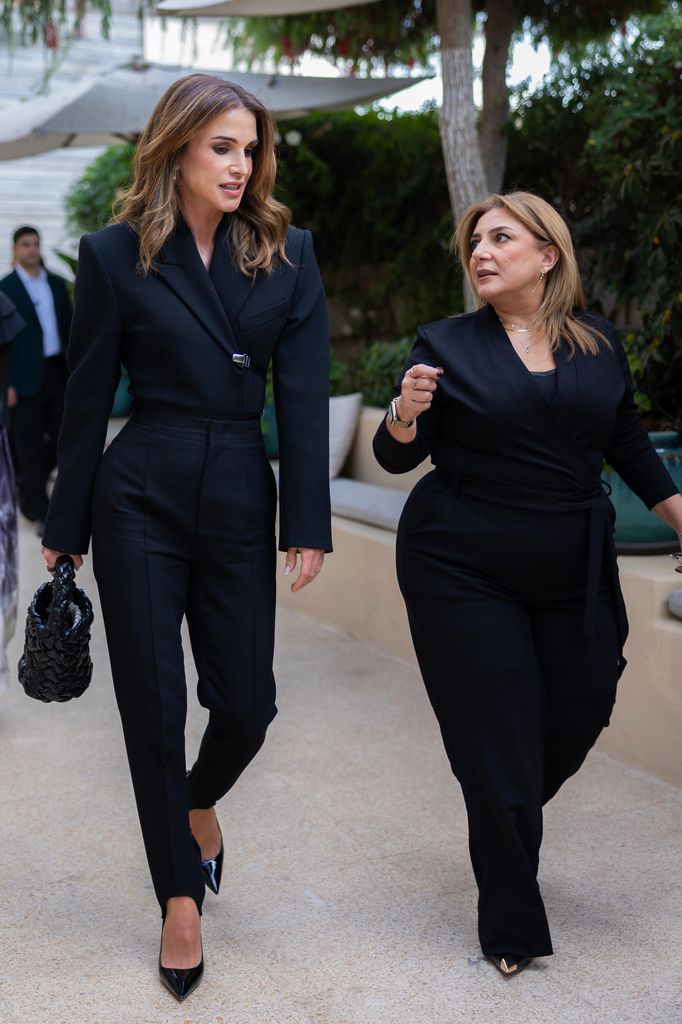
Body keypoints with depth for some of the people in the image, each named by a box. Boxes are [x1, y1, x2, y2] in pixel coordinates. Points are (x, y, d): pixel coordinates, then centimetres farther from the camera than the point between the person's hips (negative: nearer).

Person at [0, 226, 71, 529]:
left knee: (60, 439, 9)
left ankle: (29, 487, 34)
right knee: (30, 445, 1)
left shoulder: (57, 283, 12)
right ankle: (39, 511, 8)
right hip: (26, 378, -5)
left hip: (57, 371, 5)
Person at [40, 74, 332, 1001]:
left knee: (246, 705, 5)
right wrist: (66, 528, 4)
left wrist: (308, 526, -8)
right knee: (154, 706, 5)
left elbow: (303, 394, -2)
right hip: (141, 498, -1)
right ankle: (179, 898, 25)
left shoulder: (287, 254, 2)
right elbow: (88, 399, 1)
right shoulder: (116, 255, -2)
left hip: (240, 499, 2)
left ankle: (199, 802, 42)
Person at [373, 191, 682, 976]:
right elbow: (398, 457, -5)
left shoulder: (599, 343, 4)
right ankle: (512, 929, 22)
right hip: (464, 573, -3)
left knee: (578, 717, 9)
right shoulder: (449, 345, -4)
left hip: (574, 578, 3)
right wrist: (405, 416, -25)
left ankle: (508, 821, 45)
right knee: (500, 751, 1)